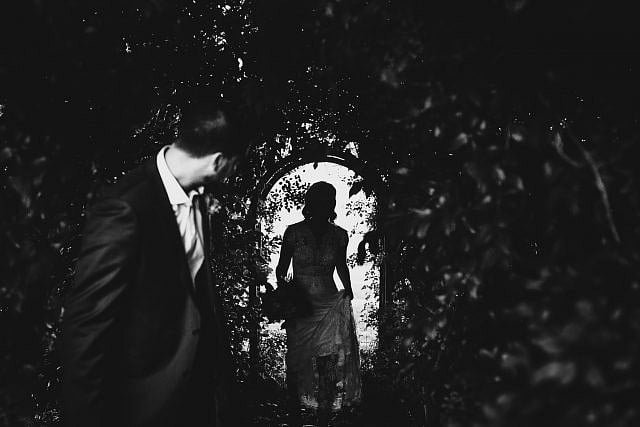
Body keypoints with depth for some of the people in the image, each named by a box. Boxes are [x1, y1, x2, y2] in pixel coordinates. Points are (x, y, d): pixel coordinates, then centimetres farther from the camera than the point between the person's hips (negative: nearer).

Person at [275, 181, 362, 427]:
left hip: (330, 305, 1)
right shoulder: (294, 232, -3)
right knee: (296, 363, 4)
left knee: (329, 365, 1)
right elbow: (282, 267, 6)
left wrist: (348, 290, 7)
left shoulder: (339, 236, 3)